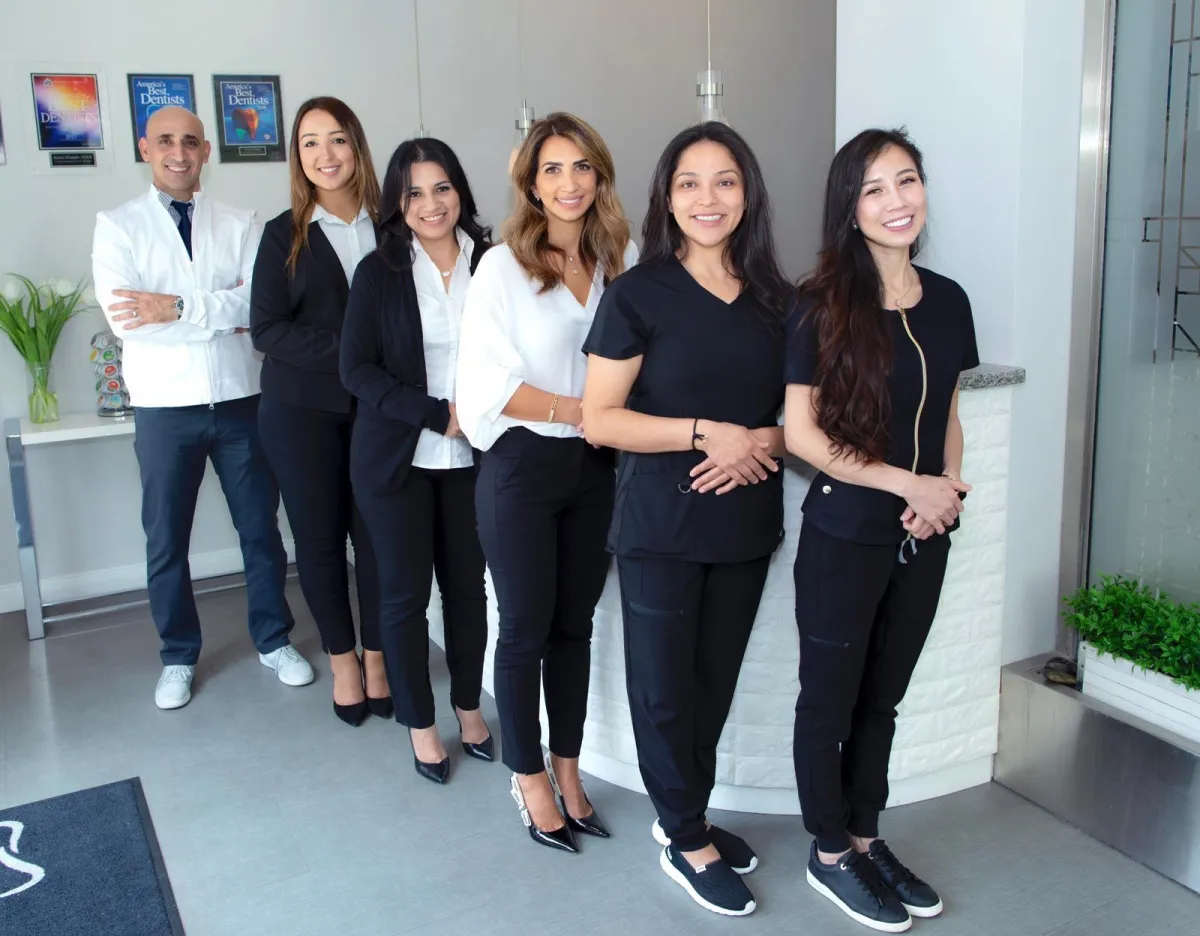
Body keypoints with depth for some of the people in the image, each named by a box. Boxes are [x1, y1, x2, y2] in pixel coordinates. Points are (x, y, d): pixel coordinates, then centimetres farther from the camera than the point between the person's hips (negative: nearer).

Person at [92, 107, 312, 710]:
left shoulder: (239, 225, 3)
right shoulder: (118, 226, -1)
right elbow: (124, 318, -14)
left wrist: (178, 308, -21)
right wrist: (224, 313, -16)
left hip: (240, 400, 1)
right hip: (165, 408, -1)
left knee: (261, 528, 11)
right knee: (166, 540, 11)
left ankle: (274, 640, 30)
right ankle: (179, 657, 30)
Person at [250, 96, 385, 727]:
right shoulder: (285, 234, 1)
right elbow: (266, 328, -6)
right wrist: (346, 349, -16)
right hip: (302, 409, 0)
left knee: (376, 532, 2)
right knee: (319, 535, 8)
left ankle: (377, 657, 21)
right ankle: (341, 658, 25)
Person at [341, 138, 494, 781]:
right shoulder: (379, 272, -4)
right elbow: (357, 369, -8)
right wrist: (439, 414, -16)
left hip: (471, 459, 2)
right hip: (397, 457, -1)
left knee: (467, 586, 11)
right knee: (405, 594, 7)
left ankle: (468, 705, 32)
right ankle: (419, 723, 25)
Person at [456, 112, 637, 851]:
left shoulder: (625, 259, 3)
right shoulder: (504, 265, -7)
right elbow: (490, 383, -12)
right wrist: (579, 410, -14)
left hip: (597, 466, 4)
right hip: (523, 465, -3)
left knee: (575, 624, 13)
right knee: (526, 629, 7)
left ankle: (569, 771, 30)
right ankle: (531, 778, 26)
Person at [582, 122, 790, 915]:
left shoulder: (775, 298, 5)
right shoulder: (639, 293, -8)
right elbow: (600, 419, -12)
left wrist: (765, 443, -11)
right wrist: (706, 433, -20)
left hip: (746, 522, 5)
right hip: (662, 524, -4)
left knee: (716, 682, 15)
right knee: (665, 688, 5)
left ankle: (683, 817, 36)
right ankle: (689, 845, 25)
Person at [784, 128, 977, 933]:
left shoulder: (949, 301, 3)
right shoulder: (823, 307, -12)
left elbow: (948, 416, 12)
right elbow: (801, 432, -13)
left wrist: (949, 490, -7)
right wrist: (907, 482, -17)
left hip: (924, 539, 5)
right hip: (844, 536, -5)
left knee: (884, 698, 18)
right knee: (831, 700, 10)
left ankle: (866, 840, 36)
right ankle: (829, 854, 28)